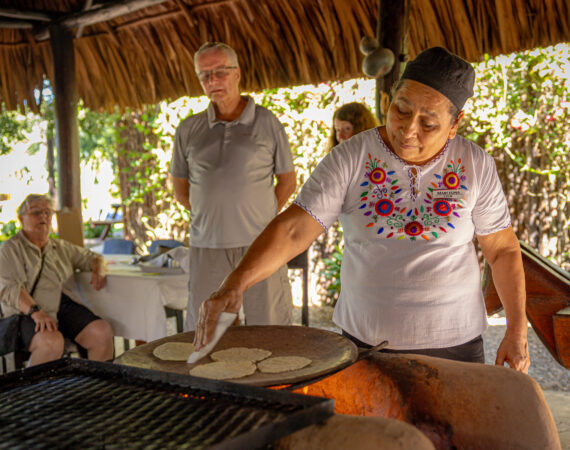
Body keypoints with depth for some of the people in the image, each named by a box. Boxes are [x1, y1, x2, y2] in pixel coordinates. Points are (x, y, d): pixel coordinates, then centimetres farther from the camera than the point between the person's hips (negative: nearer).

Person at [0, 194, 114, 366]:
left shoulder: (61, 247, 23)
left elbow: (92, 257, 31)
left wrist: (98, 271, 5)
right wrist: (36, 312, -25)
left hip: (66, 307, 5)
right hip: (28, 312, -5)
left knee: (103, 332, -23)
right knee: (51, 341, -37)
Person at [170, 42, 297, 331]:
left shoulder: (267, 123, 4)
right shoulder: (189, 130, 9)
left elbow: (287, 180, 12)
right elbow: (180, 189, 18)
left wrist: (260, 218, 9)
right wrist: (212, 219, 11)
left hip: (259, 243, -1)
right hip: (207, 246, 2)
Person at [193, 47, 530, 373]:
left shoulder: (476, 167, -6)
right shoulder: (350, 159, -10)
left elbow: (504, 249, 2)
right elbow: (292, 230, -18)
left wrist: (518, 330, -3)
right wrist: (233, 285, -31)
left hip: (453, 341, 1)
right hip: (365, 336, 0)